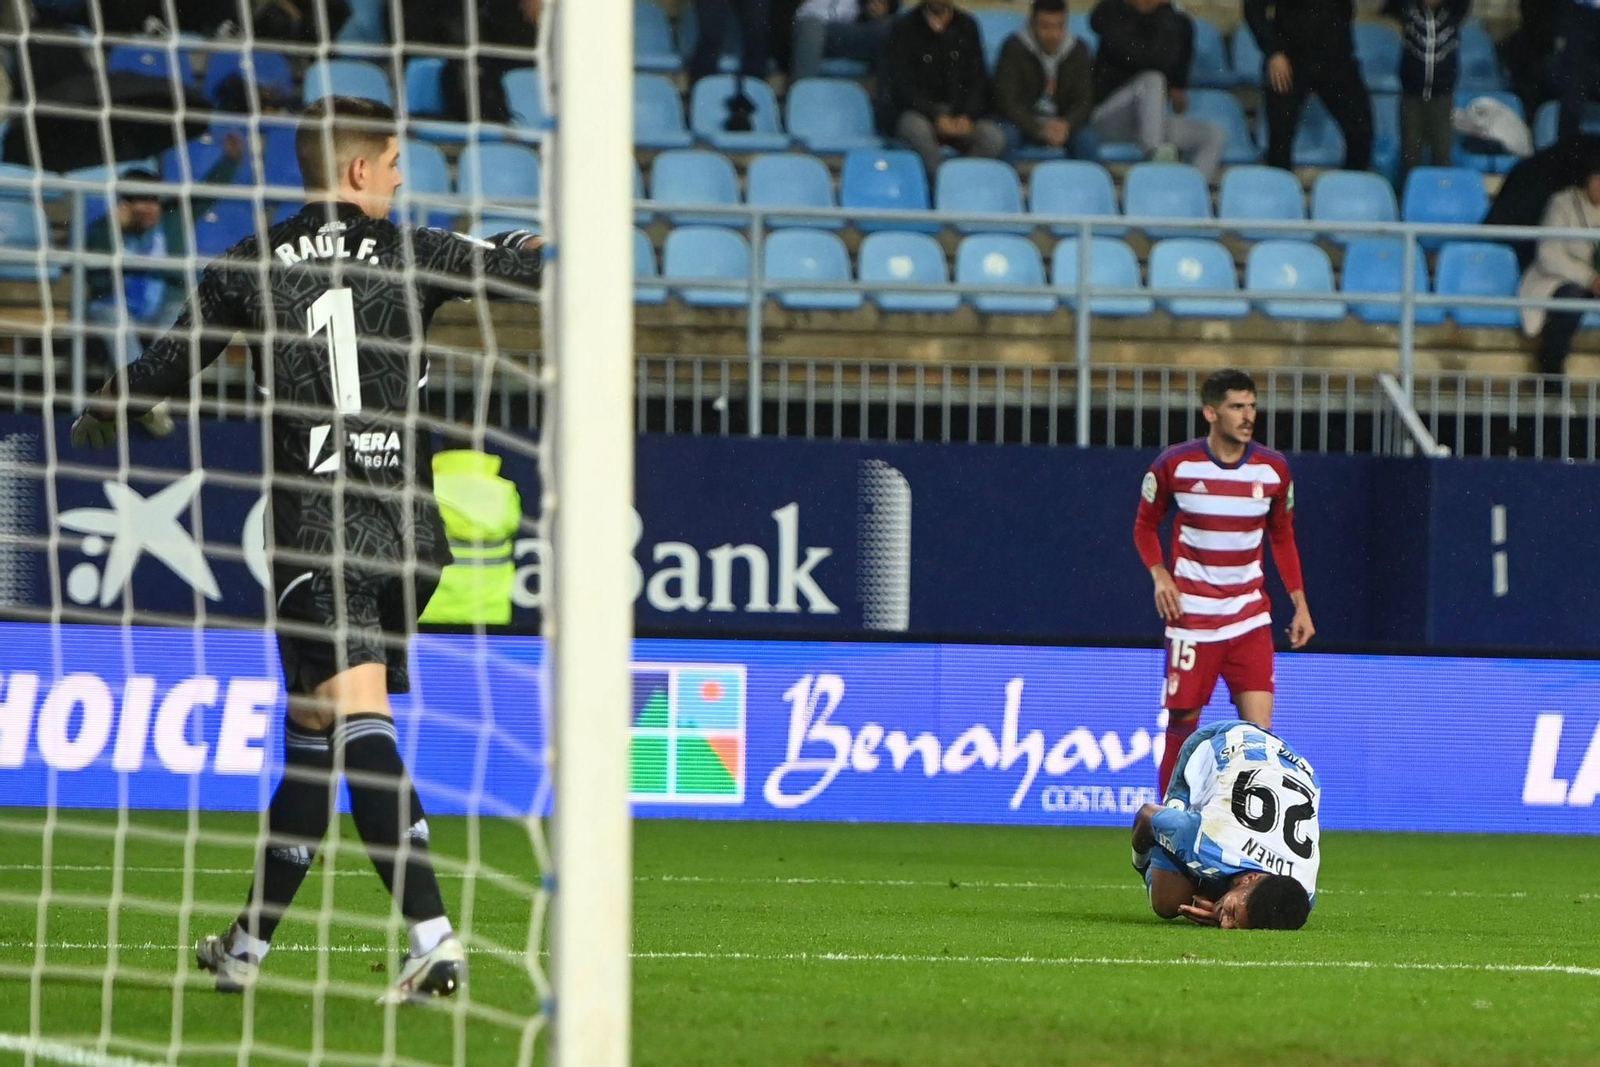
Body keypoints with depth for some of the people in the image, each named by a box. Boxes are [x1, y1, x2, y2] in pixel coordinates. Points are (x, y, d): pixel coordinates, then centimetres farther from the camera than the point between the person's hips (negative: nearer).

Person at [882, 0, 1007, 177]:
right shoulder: (905, 28, -1)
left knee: (994, 137, -26)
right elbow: (902, 85, -8)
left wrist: (967, 117, -14)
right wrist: (937, 117, -22)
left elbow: (978, 80, 6)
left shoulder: (966, 26, 8)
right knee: (918, 129, -39)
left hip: (959, 112, 3)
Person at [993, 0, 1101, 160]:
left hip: (1064, 124, 2)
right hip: (1023, 121, -2)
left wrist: (1066, 125, -27)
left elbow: (1083, 101, -4)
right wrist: (1039, 128, -31)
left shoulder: (1078, 51, -2)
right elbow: (1007, 100, -16)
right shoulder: (1014, 48, -10)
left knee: (1087, 139, -27)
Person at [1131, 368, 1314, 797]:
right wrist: (1159, 574, -10)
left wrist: (1300, 604, 8)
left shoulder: (1273, 469, 1)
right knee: (1183, 722, 1)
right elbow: (1145, 526, 8)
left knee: (1258, 727, -10)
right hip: (1192, 619, -2)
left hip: (1250, 620, 2)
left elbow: (1283, 538, 14)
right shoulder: (1175, 465, -6)